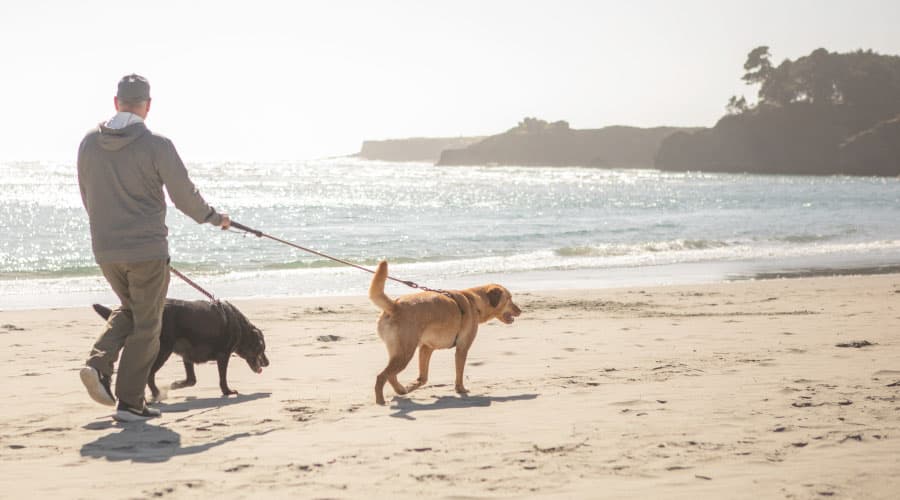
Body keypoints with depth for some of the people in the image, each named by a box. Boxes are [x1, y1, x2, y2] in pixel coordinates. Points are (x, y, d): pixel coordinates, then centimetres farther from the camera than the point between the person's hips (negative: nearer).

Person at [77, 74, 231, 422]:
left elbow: (87, 196, 12)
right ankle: (130, 402, 7)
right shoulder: (157, 145, -13)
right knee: (145, 325, 7)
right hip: (146, 249, -5)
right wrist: (214, 218, 10)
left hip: (105, 249, 5)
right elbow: (184, 195, -9)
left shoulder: (89, 143, 2)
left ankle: (99, 364, 5)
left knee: (129, 309, 26)